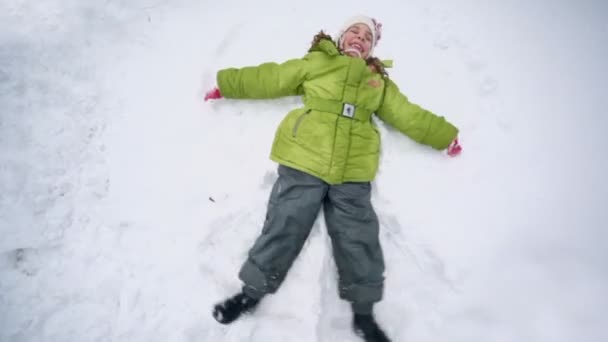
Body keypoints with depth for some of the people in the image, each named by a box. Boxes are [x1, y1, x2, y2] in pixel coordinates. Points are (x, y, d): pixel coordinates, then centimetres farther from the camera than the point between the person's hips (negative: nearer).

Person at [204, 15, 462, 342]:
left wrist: (445, 135, 27)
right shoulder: (316, 62, 16)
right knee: (283, 227, -2)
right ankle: (251, 292, 15)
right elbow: (267, 78, 15)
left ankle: (363, 313, 17)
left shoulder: (379, 82, 25)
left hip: (352, 174, 3)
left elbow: (407, 114, 26)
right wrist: (225, 84, 15)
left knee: (358, 238, 3)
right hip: (303, 162, -2)